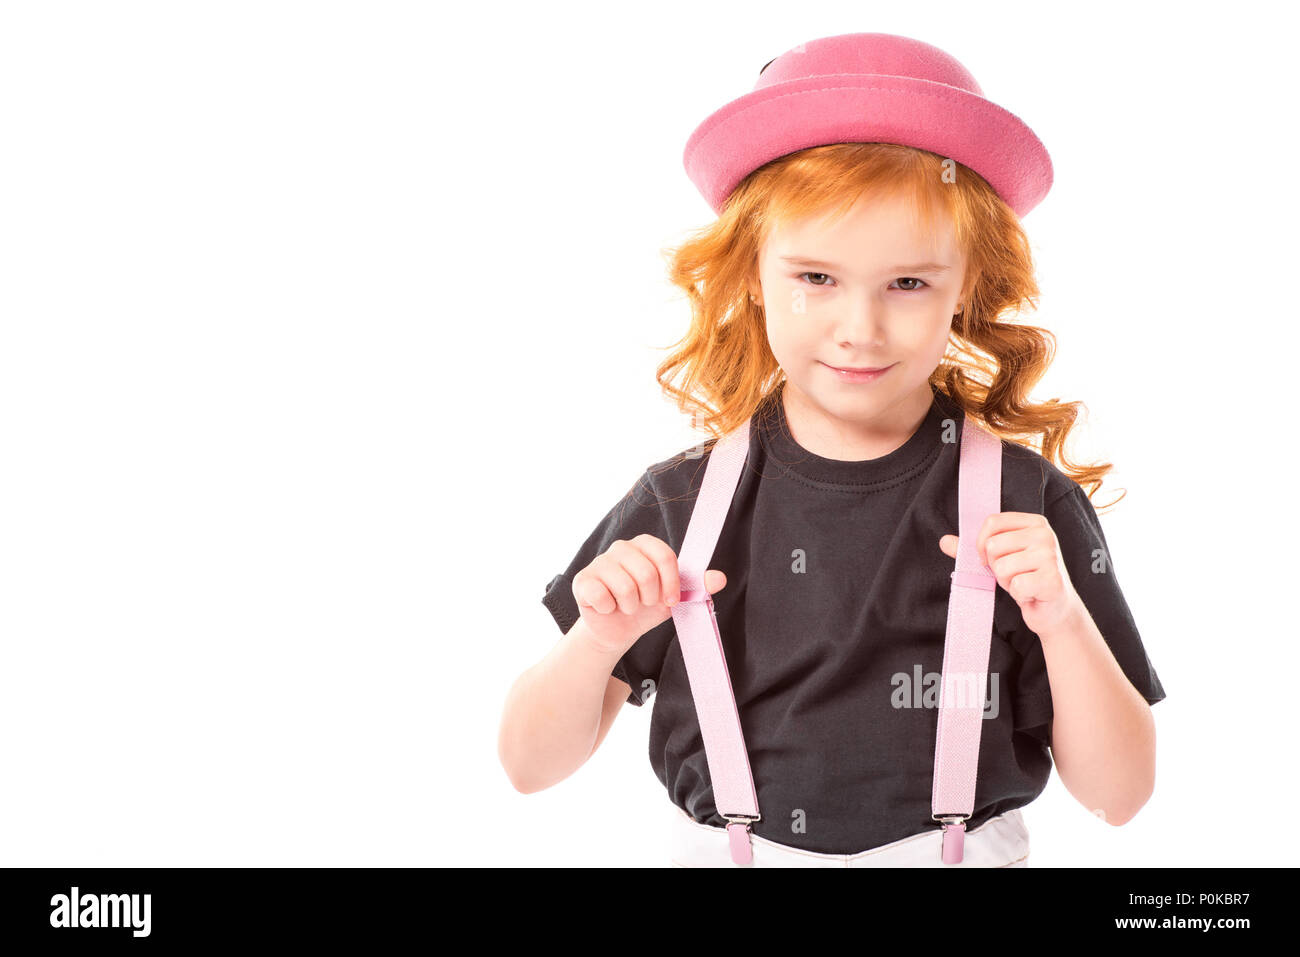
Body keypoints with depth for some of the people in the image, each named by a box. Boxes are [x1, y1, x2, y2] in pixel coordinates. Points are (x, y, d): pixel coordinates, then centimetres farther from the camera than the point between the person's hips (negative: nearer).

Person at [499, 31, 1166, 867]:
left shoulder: (1027, 507, -8)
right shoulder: (679, 507, -7)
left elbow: (1118, 795, -6)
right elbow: (532, 766, -2)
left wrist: (1062, 619, -21)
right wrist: (598, 642, -20)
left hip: (959, 854, 0)